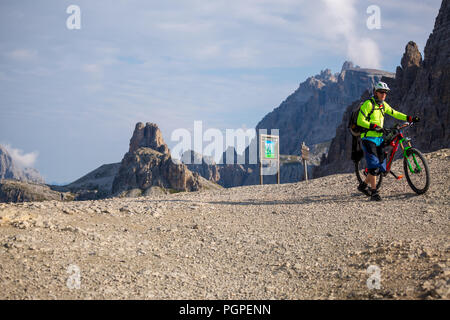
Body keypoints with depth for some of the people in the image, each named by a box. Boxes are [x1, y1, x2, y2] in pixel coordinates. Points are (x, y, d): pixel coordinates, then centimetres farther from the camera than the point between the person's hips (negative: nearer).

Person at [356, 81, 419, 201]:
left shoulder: (383, 105, 12)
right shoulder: (368, 104, -12)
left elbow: (395, 114, 19)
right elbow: (360, 121, -17)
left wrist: (410, 118, 8)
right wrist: (374, 127, -27)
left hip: (379, 138, 8)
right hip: (368, 138, -8)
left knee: (381, 167, 6)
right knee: (374, 166, -16)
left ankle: (363, 185, 23)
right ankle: (374, 192, -11)